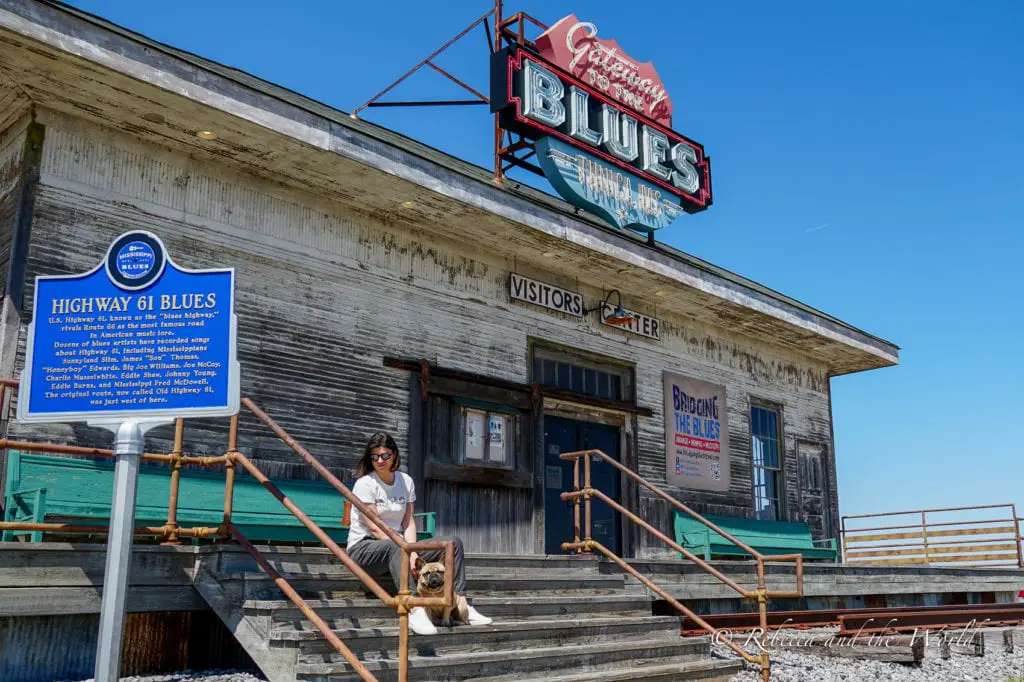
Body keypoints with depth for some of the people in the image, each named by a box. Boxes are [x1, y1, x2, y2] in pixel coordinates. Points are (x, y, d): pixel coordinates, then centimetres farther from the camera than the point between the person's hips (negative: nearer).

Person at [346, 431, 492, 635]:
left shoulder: (405, 481, 8)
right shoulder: (365, 483, -10)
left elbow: (408, 522, 3)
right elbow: (374, 528, -17)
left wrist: (412, 552, -15)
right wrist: (404, 550, -24)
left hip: (396, 546, 7)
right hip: (363, 547, -6)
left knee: (454, 543, -5)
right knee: (395, 547, -42)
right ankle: (415, 609, -52)